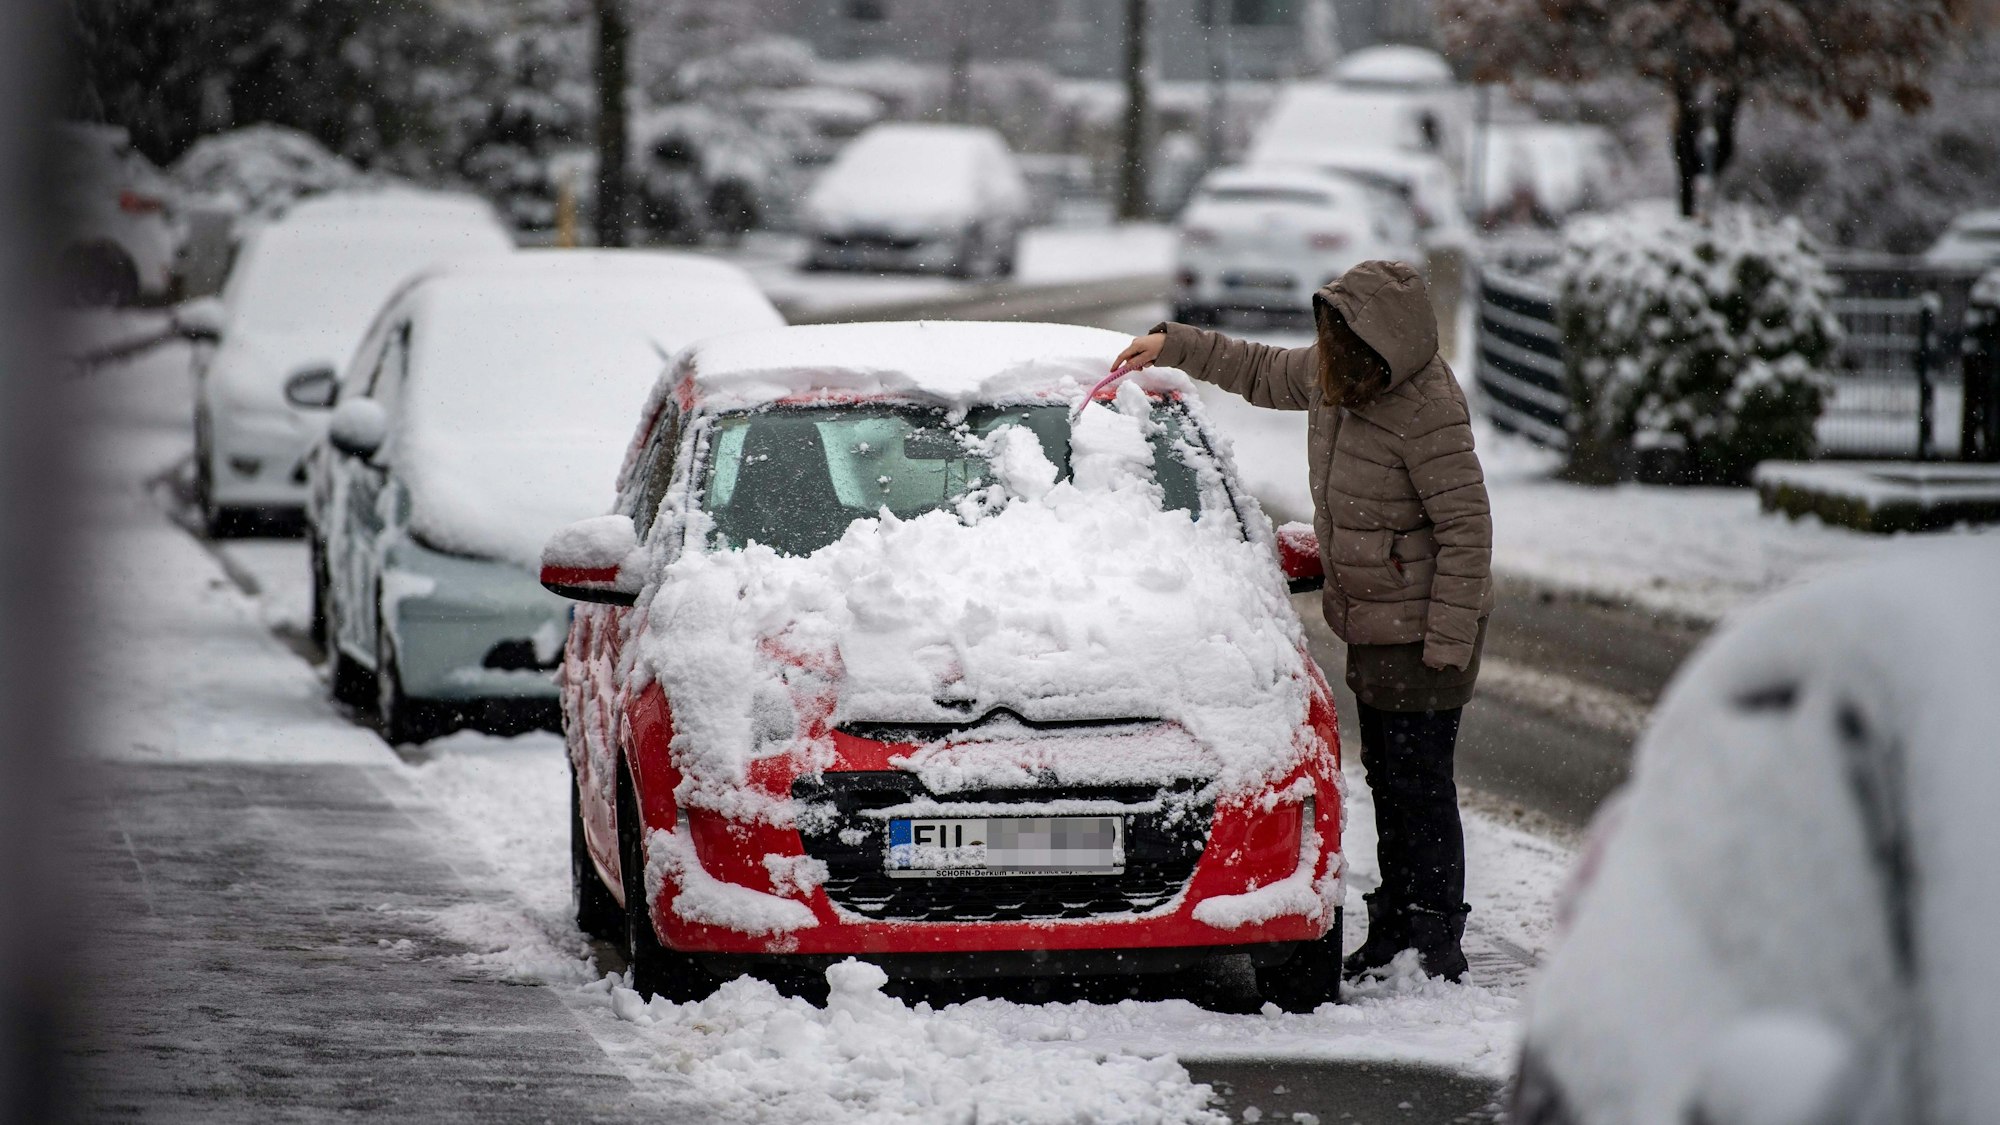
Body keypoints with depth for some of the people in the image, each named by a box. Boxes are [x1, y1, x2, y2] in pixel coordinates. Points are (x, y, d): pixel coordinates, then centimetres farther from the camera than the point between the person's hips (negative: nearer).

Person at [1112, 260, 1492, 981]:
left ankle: (1435, 947, 2)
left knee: (1419, 785, -5)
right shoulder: (1328, 373, 2)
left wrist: (1447, 642, -21)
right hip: (1371, 624, 9)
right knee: (1388, 780, 14)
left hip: (1421, 630, -9)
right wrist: (1173, 345, 22)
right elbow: (1263, 374, 25)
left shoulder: (1427, 412, -24)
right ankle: (1392, 933, 22)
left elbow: (1467, 530, -21)